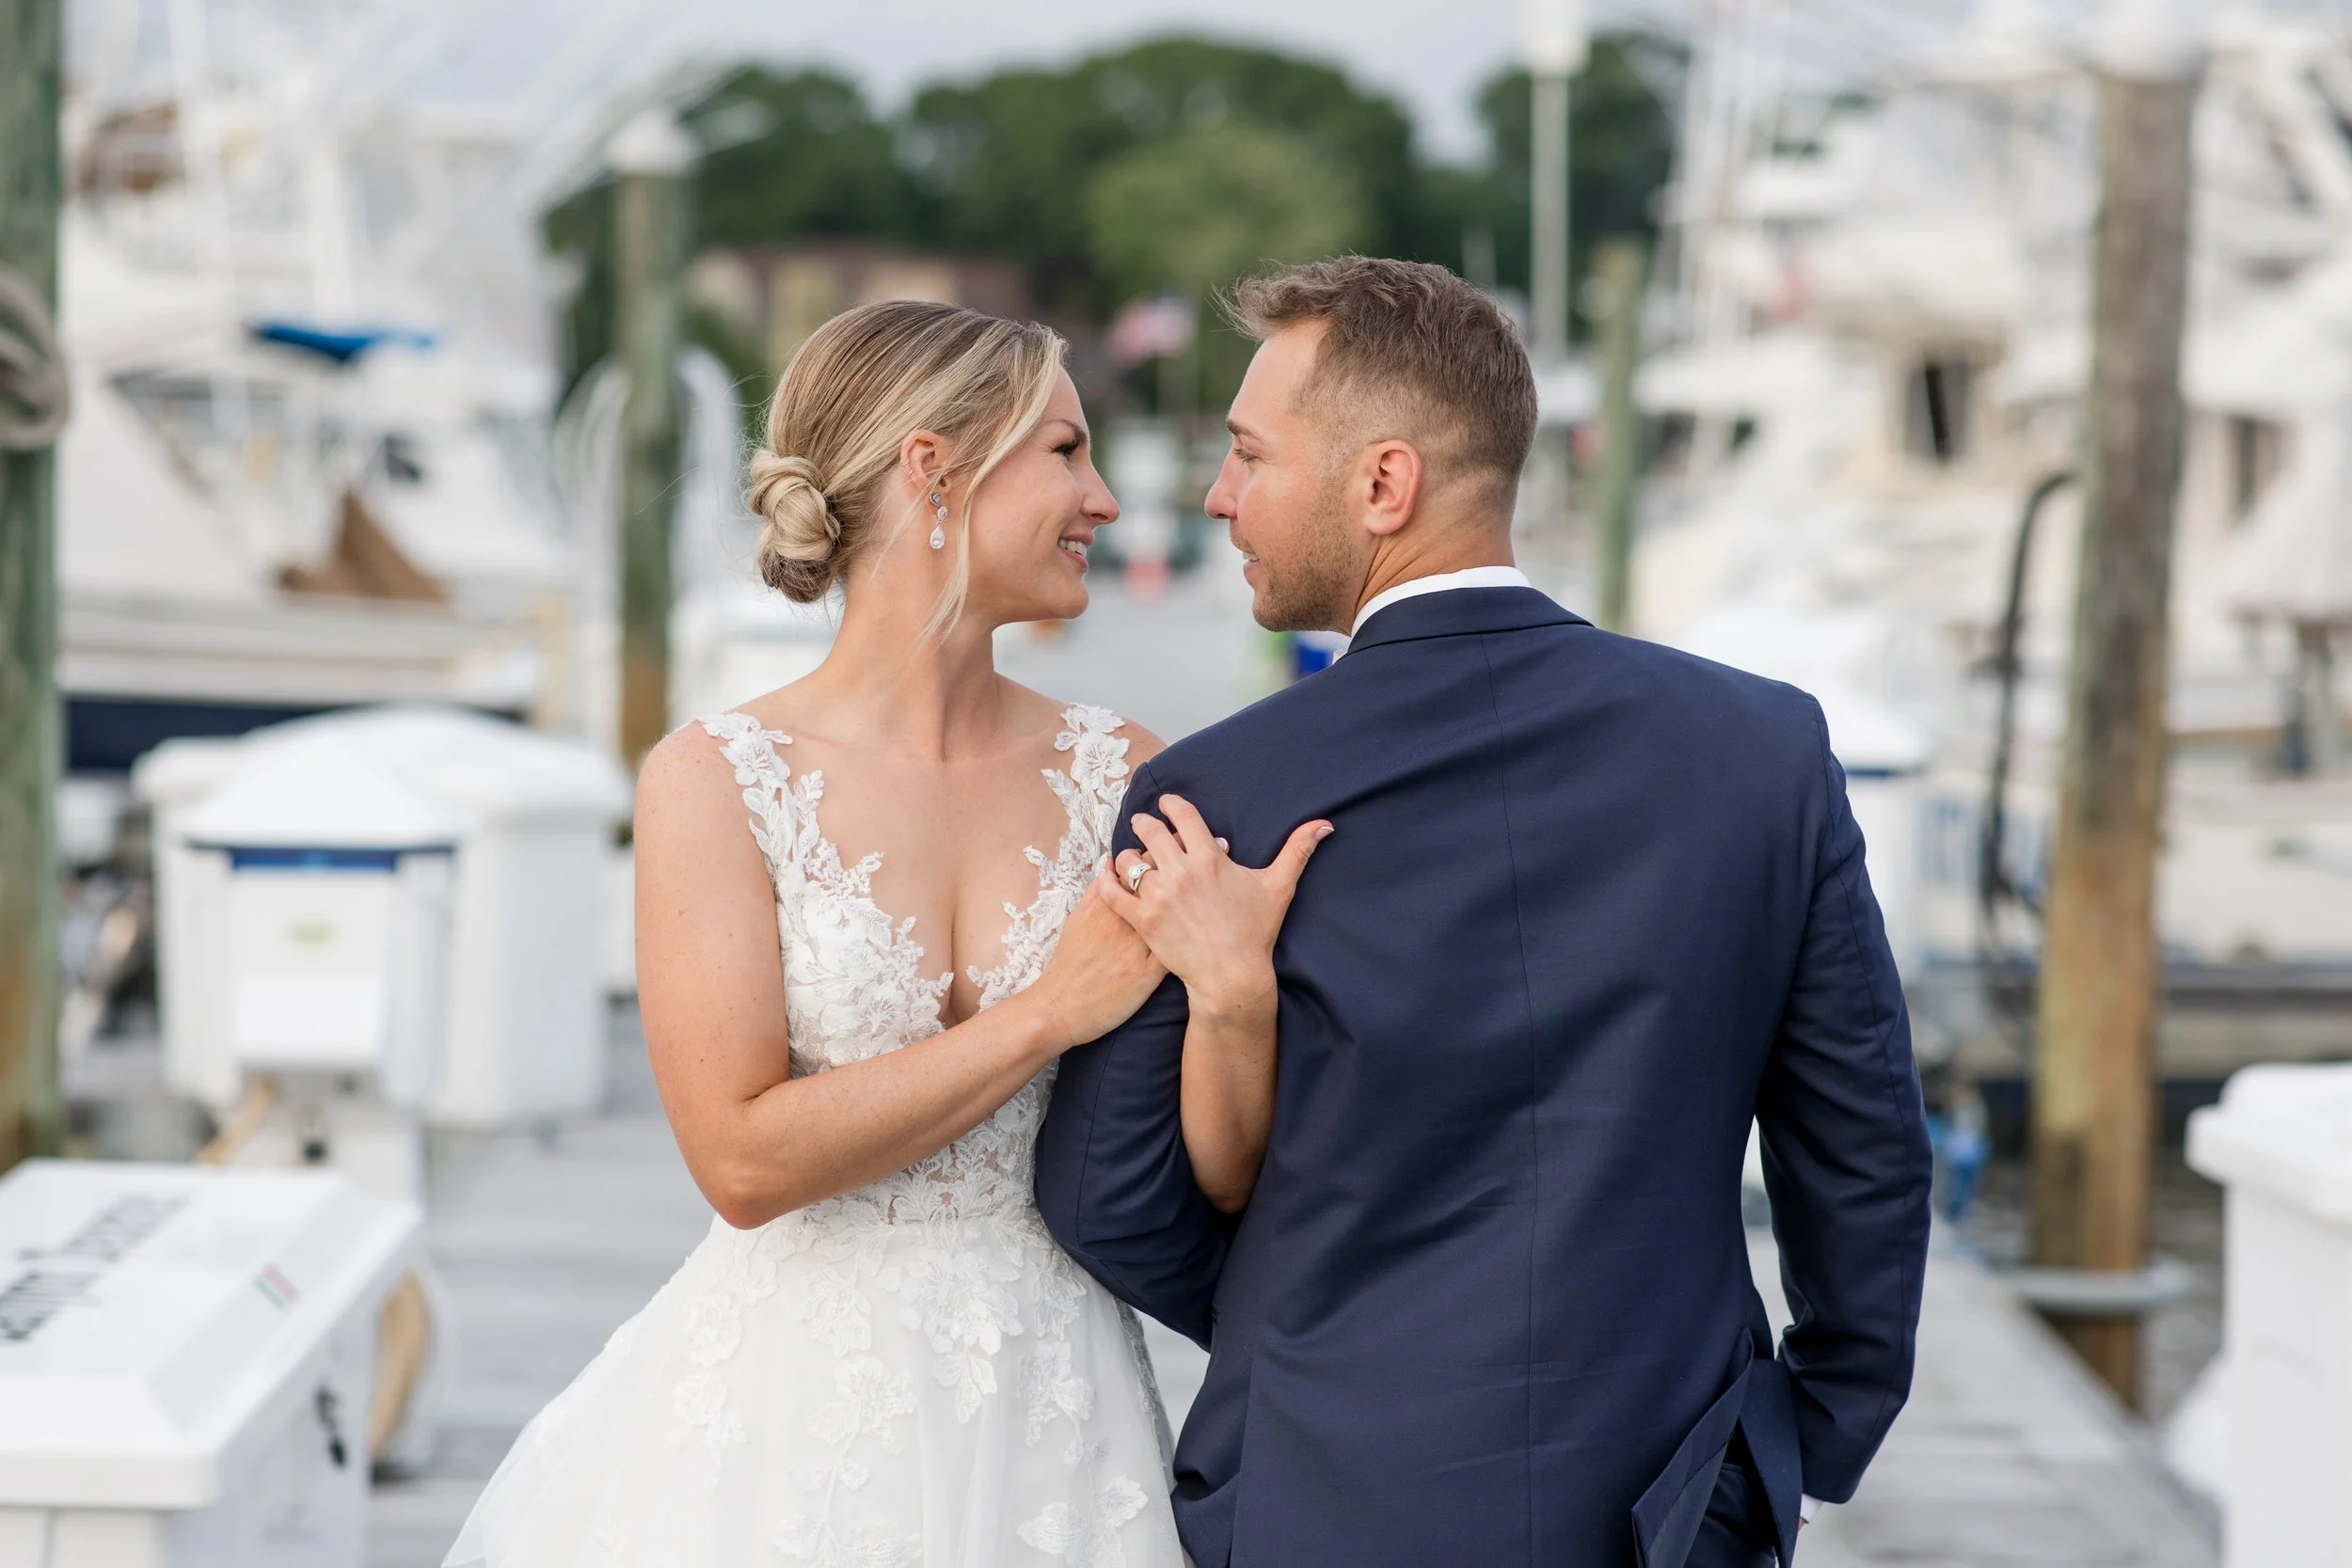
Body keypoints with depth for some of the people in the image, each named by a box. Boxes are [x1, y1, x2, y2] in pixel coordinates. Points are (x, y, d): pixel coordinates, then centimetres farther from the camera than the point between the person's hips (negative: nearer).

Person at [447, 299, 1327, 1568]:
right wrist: (1050, 1011, -14)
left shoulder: (1117, 776, 0)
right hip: (798, 1412, -3)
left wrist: (1236, 982, -24)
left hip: (1047, 1418, 3)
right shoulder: (716, 783, -8)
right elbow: (743, 1157, -15)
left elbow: (1218, 1171, -3)